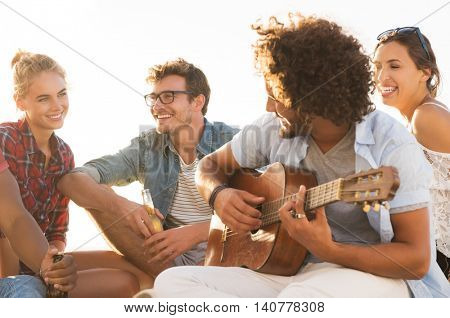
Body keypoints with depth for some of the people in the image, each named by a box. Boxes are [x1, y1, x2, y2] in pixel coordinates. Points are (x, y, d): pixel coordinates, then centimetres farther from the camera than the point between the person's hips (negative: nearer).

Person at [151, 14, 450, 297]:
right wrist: (220, 195, -9)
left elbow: (417, 260, -14)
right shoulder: (275, 129, 0)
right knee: (173, 281, -17)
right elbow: (211, 165, 16)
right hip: (294, 272, 7)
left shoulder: (392, 146, -15)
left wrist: (328, 250, -29)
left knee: (303, 295, -43)